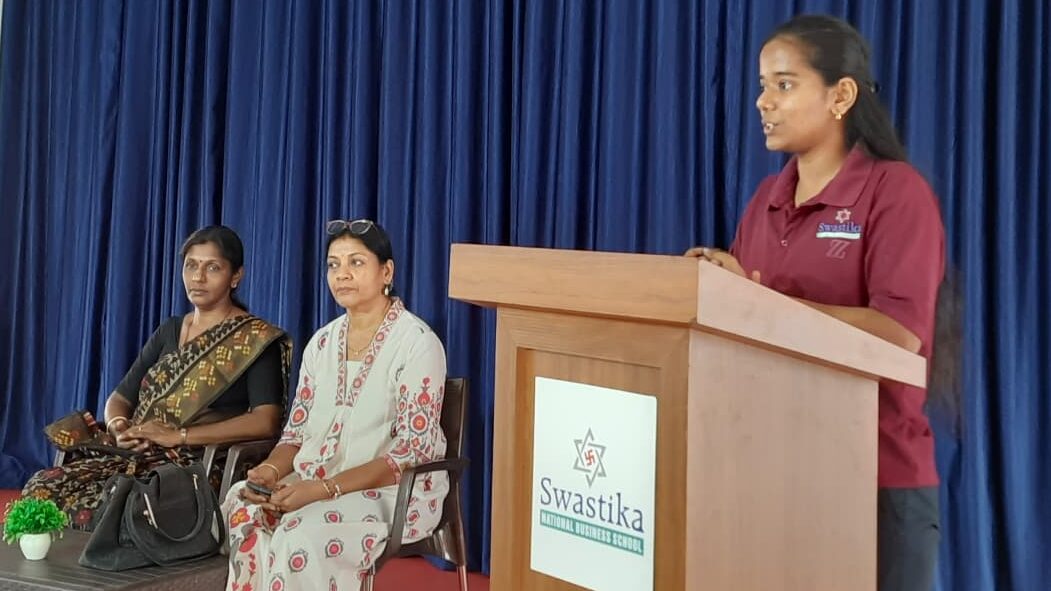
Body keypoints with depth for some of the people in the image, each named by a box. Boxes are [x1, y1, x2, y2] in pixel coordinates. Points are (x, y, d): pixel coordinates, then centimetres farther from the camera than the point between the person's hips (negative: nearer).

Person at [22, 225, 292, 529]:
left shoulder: (256, 339, -1)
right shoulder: (169, 331, 19)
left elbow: (266, 421, -16)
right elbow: (119, 398, 20)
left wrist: (178, 435, -18)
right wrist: (119, 426, -5)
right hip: (138, 459, 6)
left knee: (96, 505, -30)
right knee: (44, 488, -19)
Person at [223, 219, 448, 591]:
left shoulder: (417, 344, -10)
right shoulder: (323, 342, 11)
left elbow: (414, 450, -16)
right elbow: (297, 433, 12)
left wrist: (326, 488, -25)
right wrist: (271, 470, -12)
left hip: (396, 492, -6)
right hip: (315, 483, 6)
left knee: (303, 535, -33)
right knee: (242, 511, -23)